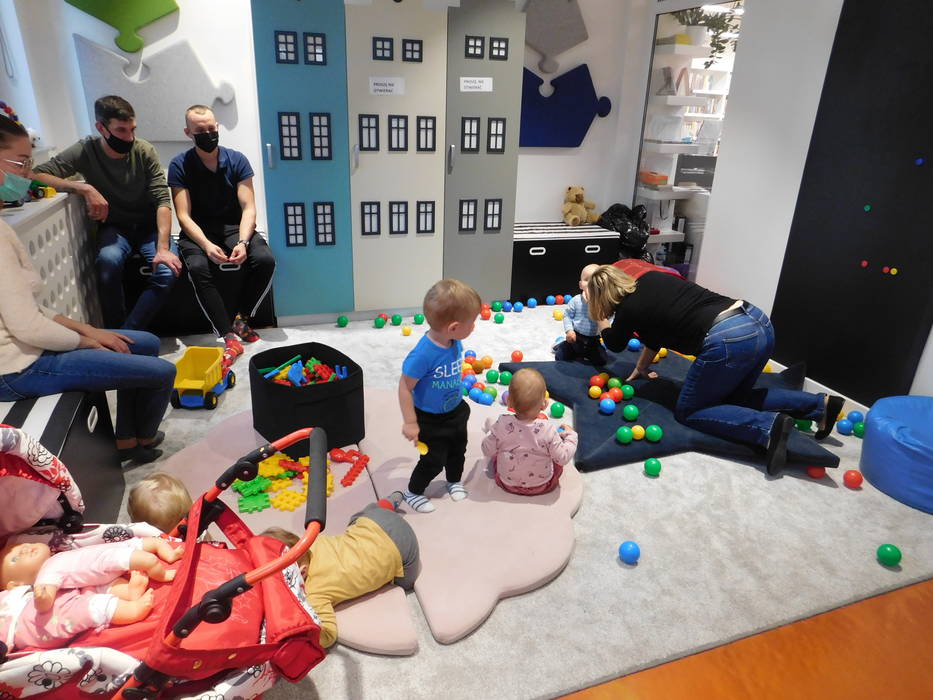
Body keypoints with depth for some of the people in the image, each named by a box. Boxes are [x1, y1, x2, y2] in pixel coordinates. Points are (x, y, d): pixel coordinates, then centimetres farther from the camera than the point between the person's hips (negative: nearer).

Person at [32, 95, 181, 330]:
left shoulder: (145, 151, -11)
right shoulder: (85, 151, -9)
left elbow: (162, 200, -17)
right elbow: (37, 175, -16)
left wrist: (163, 247, -29)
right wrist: (85, 188, -31)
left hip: (149, 225, 1)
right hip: (114, 227, 0)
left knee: (168, 270, -29)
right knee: (109, 260, -34)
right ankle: (115, 331, -17)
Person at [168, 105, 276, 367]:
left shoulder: (237, 160, -2)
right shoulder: (179, 165, -5)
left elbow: (248, 208, -7)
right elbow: (183, 215, -10)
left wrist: (243, 242, -26)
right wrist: (206, 245, -29)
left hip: (233, 227, 2)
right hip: (198, 231, -1)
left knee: (265, 259, -27)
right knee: (199, 267, -34)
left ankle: (242, 319, -7)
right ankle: (229, 336, -31)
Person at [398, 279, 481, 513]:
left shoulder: (455, 342, -14)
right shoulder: (423, 354, -37)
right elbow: (405, 388, -27)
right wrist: (410, 423, -21)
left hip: (456, 411, 7)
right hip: (431, 420, -7)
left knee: (458, 449, 26)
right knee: (433, 460, 10)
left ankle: (454, 481, 55)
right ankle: (413, 493, 37)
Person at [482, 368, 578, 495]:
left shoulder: (503, 423, -25)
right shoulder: (547, 429, -29)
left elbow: (488, 450, -13)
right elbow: (563, 458, -19)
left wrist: (490, 431, 6)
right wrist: (571, 436, -4)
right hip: (542, 487, -1)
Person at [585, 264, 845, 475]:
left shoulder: (629, 309, 1)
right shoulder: (651, 277, 19)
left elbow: (614, 344, 24)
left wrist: (600, 316, 41)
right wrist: (640, 368, 39)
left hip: (728, 340, -8)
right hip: (759, 321, 9)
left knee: (688, 412, 10)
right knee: (731, 397, 28)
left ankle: (767, 427, -11)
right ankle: (819, 404, 16)